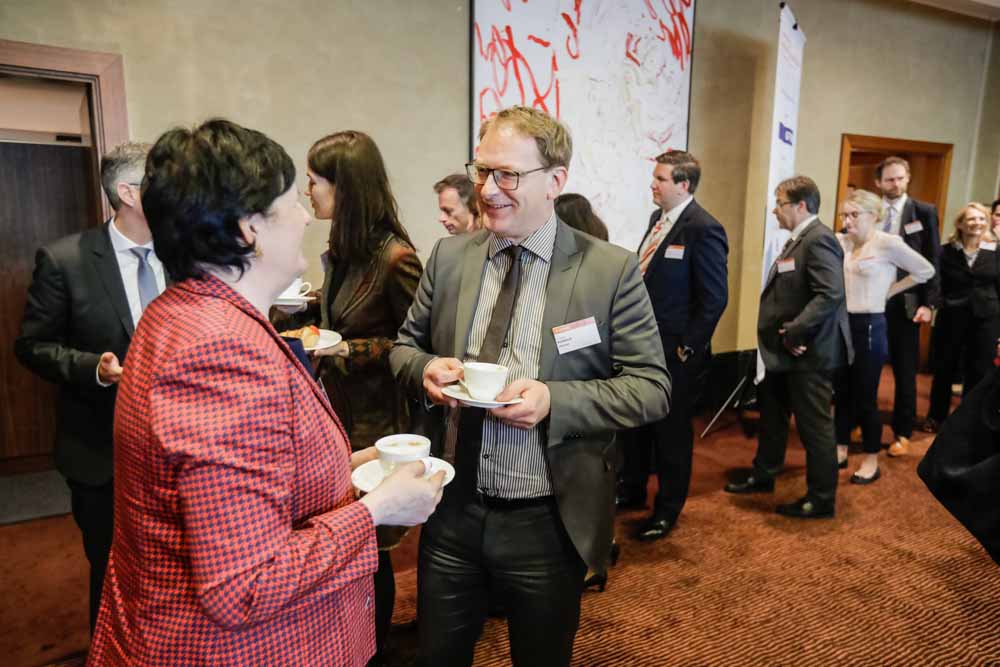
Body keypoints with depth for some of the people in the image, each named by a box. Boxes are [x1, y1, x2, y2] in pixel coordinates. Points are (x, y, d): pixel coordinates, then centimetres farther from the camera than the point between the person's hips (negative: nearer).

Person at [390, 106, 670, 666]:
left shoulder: (612, 269, -11)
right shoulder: (449, 256, 1)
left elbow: (653, 387, -10)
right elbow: (405, 346, 11)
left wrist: (554, 400, -25)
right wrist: (427, 367, -13)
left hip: (550, 524, -3)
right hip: (452, 512, 4)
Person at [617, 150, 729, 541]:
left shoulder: (703, 229, -17)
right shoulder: (657, 218, 8)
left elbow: (715, 298, -18)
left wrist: (687, 347, -15)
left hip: (675, 351, -8)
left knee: (672, 431, 8)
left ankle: (667, 509, 27)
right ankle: (632, 491, 40)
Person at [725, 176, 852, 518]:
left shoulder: (819, 239, -17)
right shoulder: (797, 239, 14)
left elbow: (830, 295, -27)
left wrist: (793, 333, -24)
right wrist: (782, 335, 2)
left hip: (808, 352, -10)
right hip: (785, 350, 10)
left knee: (814, 425, 3)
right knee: (772, 414, 21)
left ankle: (821, 499, 18)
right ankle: (763, 476, 38)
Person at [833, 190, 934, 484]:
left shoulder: (888, 243, -10)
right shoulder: (842, 242, 4)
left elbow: (926, 271, -3)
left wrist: (889, 290, -2)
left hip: (869, 327, -5)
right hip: (842, 325, 5)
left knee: (865, 397, 3)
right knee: (841, 393, 13)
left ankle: (871, 461, 19)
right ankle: (840, 451, 27)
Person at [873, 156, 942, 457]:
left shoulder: (924, 212, -1)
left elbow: (932, 261, -3)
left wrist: (928, 303, -10)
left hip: (904, 302, -2)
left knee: (905, 372, 8)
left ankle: (901, 433, 21)